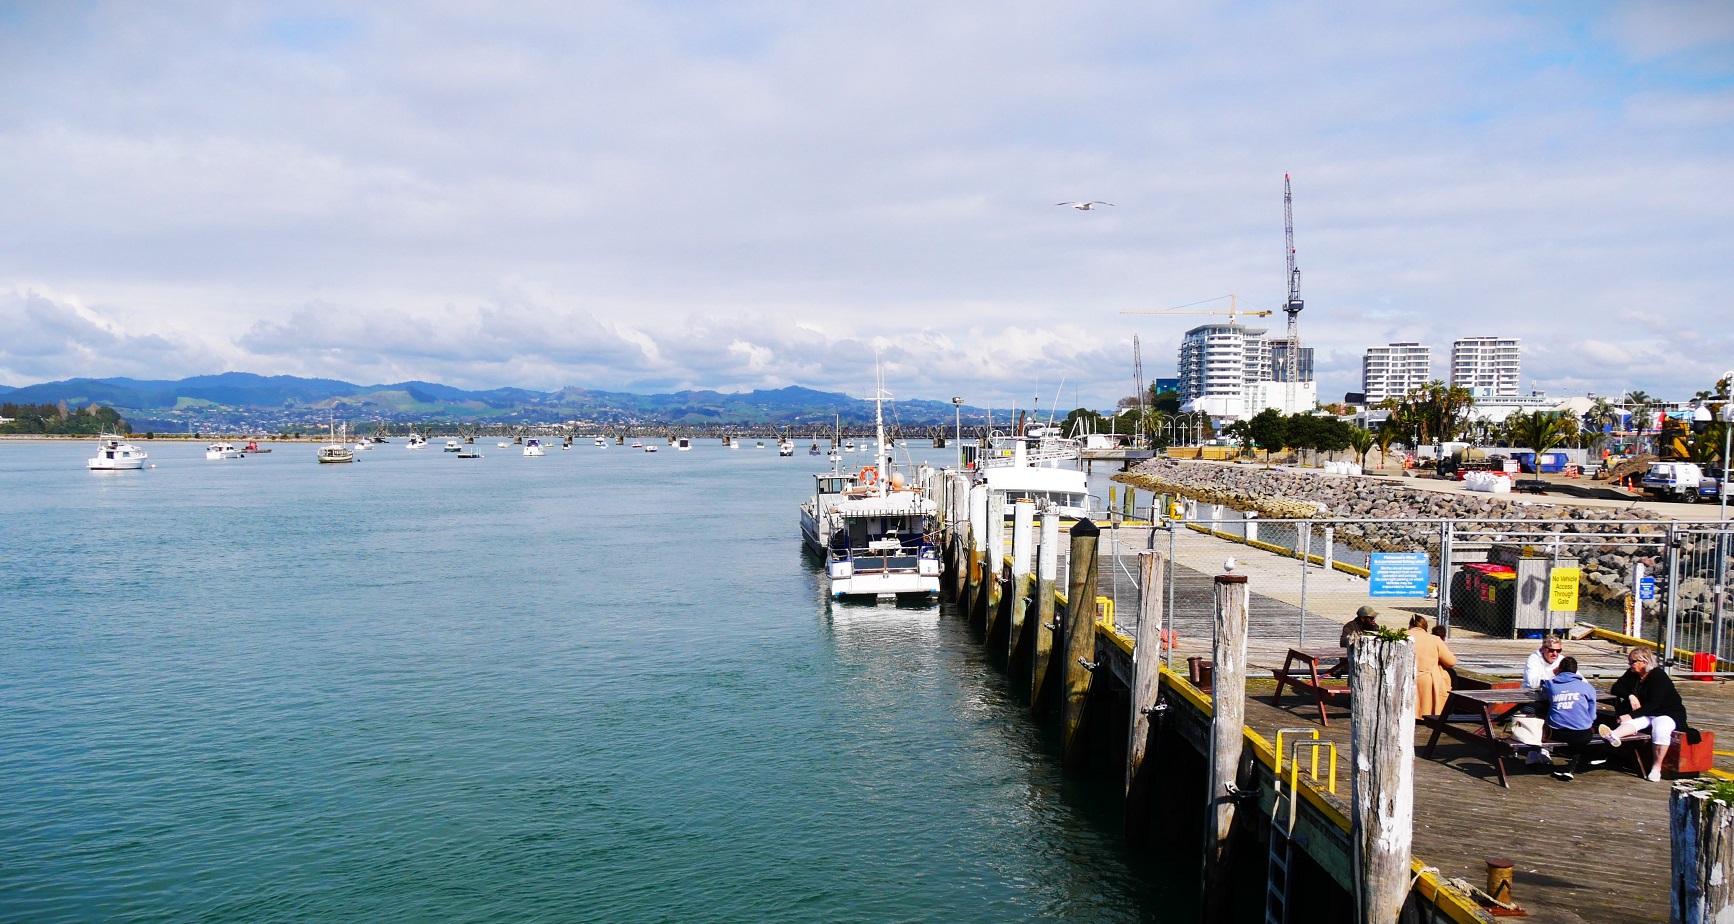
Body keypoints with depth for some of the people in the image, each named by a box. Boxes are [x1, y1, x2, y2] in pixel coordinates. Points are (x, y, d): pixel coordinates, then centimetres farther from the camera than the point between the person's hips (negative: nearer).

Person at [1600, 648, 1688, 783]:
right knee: (1631, 722, -28)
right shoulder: (1632, 674, 6)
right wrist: (1630, 696, -17)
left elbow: (1654, 703, -23)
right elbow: (1615, 688, 3)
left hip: (1667, 714, -5)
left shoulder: (1659, 676, -16)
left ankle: (1657, 767, -25)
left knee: (1661, 729, -36)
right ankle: (1613, 735, -63)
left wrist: (1632, 715, -30)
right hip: (1644, 714, 5)